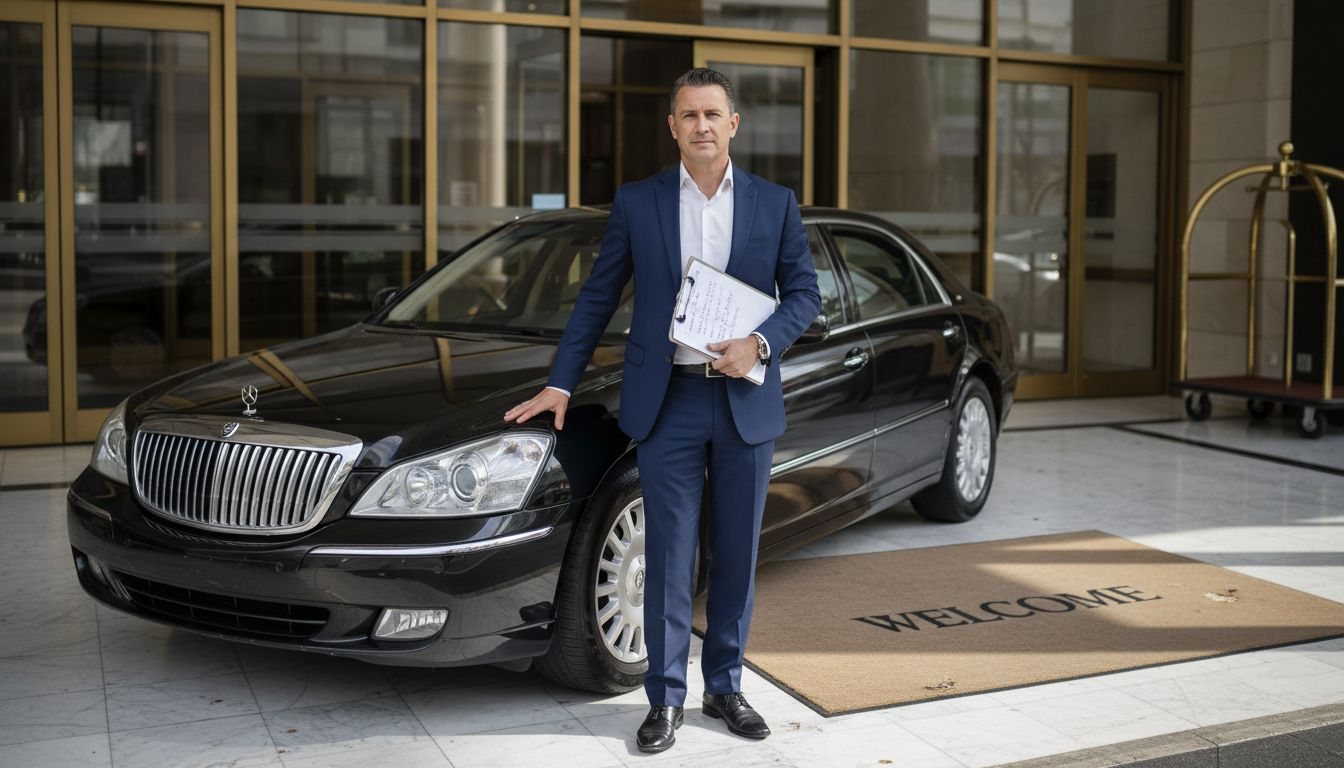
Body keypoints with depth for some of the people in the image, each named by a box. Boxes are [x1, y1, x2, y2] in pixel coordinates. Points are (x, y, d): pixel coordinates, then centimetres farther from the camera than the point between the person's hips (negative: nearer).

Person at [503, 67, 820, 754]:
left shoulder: (774, 203, 5)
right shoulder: (637, 203, 4)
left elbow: (805, 292, 6)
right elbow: (597, 299, 7)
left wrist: (760, 343, -12)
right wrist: (560, 385, 4)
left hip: (746, 402, 1)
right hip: (666, 402, -1)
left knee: (737, 554, 9)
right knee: (668, 556, 2)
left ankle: (724, 686, 24)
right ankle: (666, 698, 13)